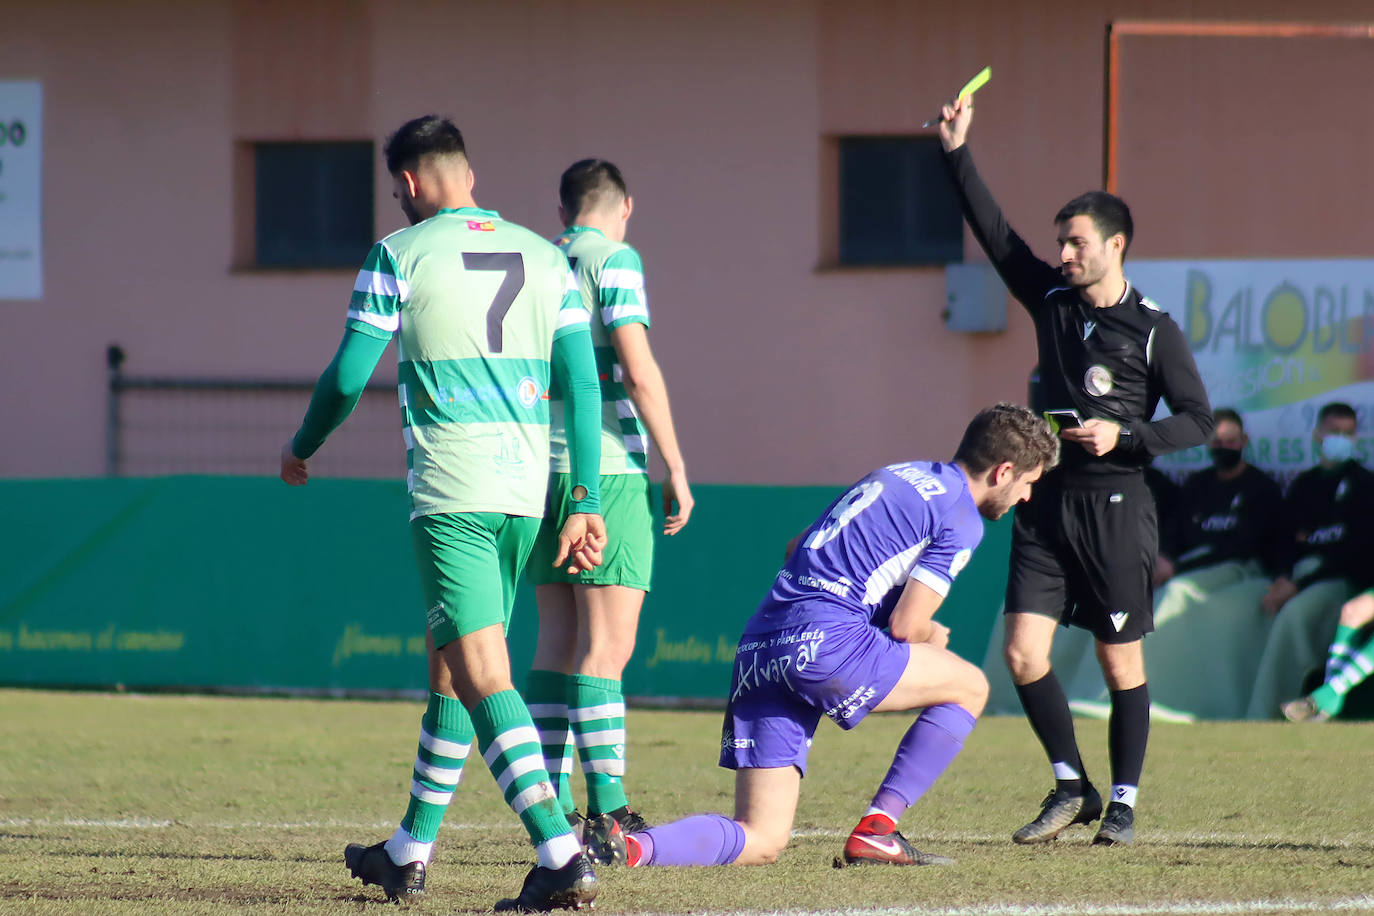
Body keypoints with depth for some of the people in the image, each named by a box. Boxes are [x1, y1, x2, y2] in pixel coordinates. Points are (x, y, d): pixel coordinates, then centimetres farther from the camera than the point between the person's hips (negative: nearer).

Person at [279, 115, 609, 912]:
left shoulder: (400, 256, -2)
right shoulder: (544, 257, 12)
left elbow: (348, 377, -1)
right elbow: (582, 385, 7)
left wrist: (300, 449, 18)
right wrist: (585, 503, 9)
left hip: (449, 490, -6)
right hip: (524, 491, 6)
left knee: (482, 676, -11)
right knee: (450, 669, 18)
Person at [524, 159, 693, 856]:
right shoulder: (613, 260, -5)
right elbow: (639, 372, -13)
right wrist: (676, 470, -8)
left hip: (541, 474, 6)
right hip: (607, 470, -6)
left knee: (558, 642, 8)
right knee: (607, 644, -7)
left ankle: (553, 811, 6)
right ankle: (608, 811, -12)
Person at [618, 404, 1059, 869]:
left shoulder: (891, 477, 26)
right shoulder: (961, 518, 0)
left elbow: (795, 548, 31)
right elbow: (905, 626, -5)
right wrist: (930, 635, 19)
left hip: (758, 647, 8)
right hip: (826, 639, -8)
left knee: (761, 841, 5)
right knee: (969, 687, 14)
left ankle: (631, 847, -20)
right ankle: (875, 831, 6)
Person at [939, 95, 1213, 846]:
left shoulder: (1153, 330, -4)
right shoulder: (1051, 300, 8)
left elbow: (1198, 419, -3)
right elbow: (993, 231, 6)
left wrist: (1126, 435, -16)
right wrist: (957, 154, -1)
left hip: (1115, 507, -4)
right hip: (1047, 504, 4)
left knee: (1121, 663, 1)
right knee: (1023, 651, -5)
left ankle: (1123, 803, 11)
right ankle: (1070, 787, 9)